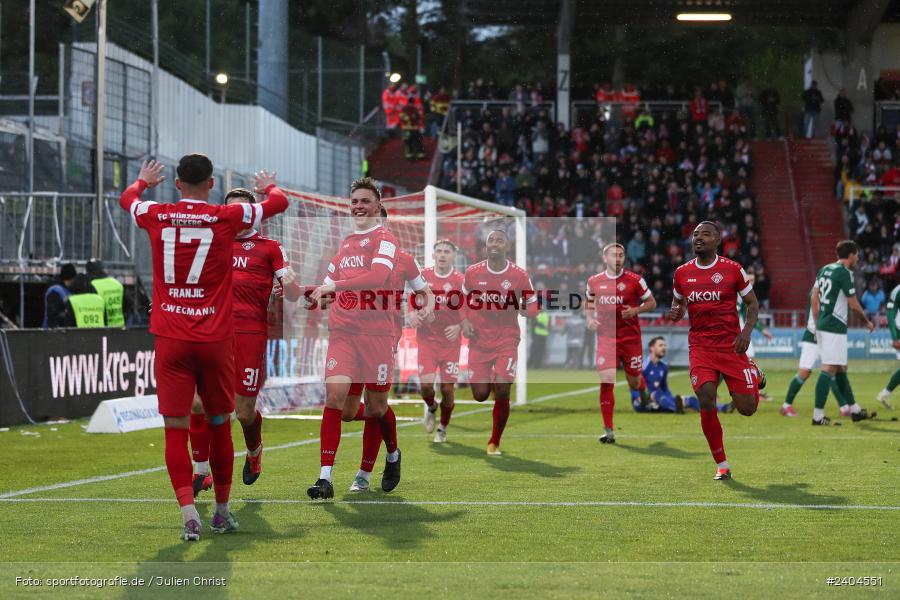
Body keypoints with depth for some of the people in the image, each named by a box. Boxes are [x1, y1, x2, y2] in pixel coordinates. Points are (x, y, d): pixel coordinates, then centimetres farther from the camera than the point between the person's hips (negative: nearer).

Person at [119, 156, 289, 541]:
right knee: (219, 426, 13)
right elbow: (279, 202, 15)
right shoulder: (228, 218, -3)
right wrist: (269, 187, 38)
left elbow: (127, 198, 27)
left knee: (175, 429, -2)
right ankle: (222, 512, 23)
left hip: (170, 339, 0)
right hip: (215, 339, 0)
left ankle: (189, 514, -16)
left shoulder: (156, 216, 1)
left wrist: (143, 181, 49)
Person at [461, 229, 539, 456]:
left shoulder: (519, 275, -5)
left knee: (502, 392, -15)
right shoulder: (473, 273, -1)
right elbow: (464, 299, 14)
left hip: (507, 339, -2)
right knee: (480, 395, -1)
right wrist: (465, 321, -2)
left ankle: (494, 443, 3)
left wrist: (522, 309, -17)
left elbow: (532, 308, 4)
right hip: (479, 340, 2)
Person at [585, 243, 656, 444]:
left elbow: (651, 303, 4)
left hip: (631, 337, -1)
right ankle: (608, 430, -8)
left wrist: (636, 310, -15)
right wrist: (589, 318, 1)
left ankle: (644, 392, 51)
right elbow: (588, 302, 20)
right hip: (606, 338, 1)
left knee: (634, 383, 10)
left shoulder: (634, 280, -5)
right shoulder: (594, 281, 3)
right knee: (606, 382, -13)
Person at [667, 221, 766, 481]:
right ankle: (722, 466, -3)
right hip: (700, 347, 2)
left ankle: (755, 374, 37)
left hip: (731, 345, -2)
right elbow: (679, 303, 21)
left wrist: (747, 331, -12)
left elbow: (752, 303, 5)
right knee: (706, 401, -18)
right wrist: (675, 313, -3)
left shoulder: (732, 269, -3)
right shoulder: (682, 273, 6)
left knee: (747, 408, -2)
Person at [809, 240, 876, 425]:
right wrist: (867, 322, 6)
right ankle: (818, 415, -12)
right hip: (835, 328, -9)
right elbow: (854, 305, -10)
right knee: (829, 369, -9)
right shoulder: (844, 273, -12)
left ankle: (855, 410, 25)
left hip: (821, 326, 9)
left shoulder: (824, 270, 13)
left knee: (841, 369, 16)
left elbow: (814, 301, 15)